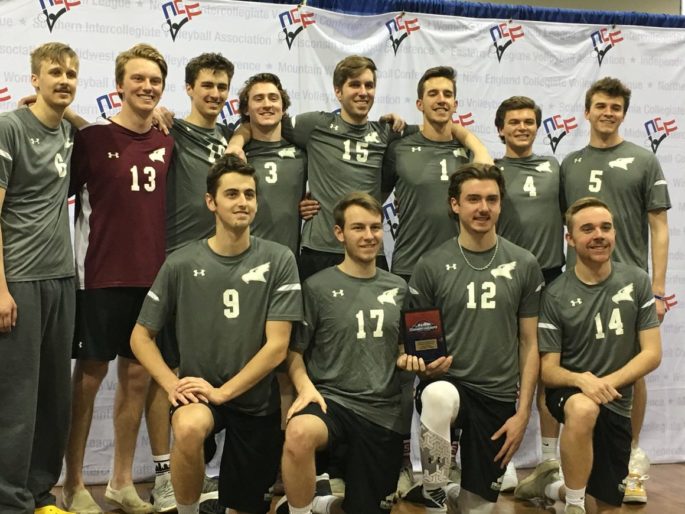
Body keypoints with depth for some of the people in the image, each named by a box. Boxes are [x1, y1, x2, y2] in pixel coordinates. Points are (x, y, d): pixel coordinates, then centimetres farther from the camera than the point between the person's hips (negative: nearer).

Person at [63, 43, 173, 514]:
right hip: (101, 275, -4)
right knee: (90, 374, 3)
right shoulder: (92, 138, -5)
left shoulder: (168, 144, 7)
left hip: (151, 276, 4)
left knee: (138, 375, 10)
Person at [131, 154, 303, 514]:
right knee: (189, 428, -35)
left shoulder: (279, 261, -8)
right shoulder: (181, 264, -7)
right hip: (198, 392, -1)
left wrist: (221, 392, -18)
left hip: (256, 397, 1)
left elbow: (277, 346, -12)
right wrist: (172, 385, -15)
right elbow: (141, 337, 1)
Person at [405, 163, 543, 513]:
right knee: (439, 396, -39)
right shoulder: (432, 266, -2)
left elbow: (530, 344, 4)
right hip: (447, 382, -2)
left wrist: (522, 413, -2)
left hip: (499, 397, 2)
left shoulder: (523, 265, 2)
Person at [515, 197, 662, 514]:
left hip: (616, 403, 3)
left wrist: (606, 383, -20)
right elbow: (548, 370, -9)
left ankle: (551, 488, 38)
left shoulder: (636, 281, -4)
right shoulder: (555, 296, -11)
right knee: (583, 408, -41)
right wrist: (581, 380, -31)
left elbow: (652, 353, -6)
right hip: (570, 393, -3)